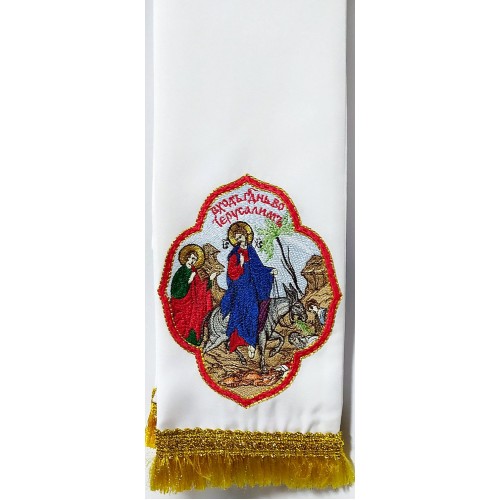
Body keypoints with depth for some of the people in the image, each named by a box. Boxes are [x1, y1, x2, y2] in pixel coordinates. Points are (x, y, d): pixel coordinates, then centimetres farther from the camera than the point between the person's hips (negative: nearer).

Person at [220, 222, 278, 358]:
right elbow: (231, 272, -8)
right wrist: (240, 264, -22)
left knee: (252, 313, -2)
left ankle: (250, 342, 2)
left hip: (251, 287, 4)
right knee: (239, 313, -4)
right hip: (240, 288, -3)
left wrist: (270, 271, 1)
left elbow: (258, 267, 12)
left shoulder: (251, 251, 11)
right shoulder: (234, 253, -2)